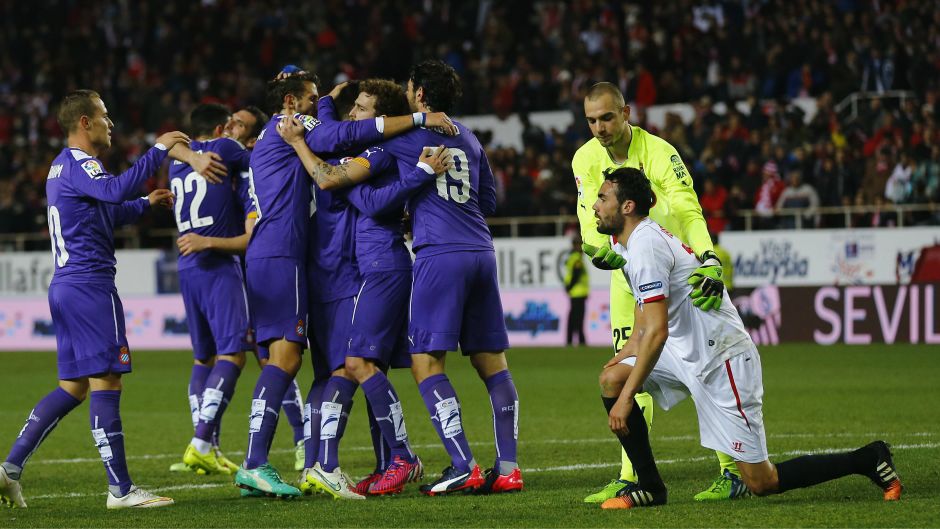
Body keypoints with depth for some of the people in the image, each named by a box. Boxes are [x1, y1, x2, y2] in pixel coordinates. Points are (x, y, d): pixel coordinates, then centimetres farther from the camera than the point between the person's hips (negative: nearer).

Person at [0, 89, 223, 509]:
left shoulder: (62, 166, 21)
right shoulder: (78, 163, -11)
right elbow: (115, 190, -32)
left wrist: (147, 203, 42)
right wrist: (159, 150, -26)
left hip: (64, 286, 10)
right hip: (90, 285, -10)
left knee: (73, 387, 13)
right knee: (105, 383, -8)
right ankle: (120, 489, -7)